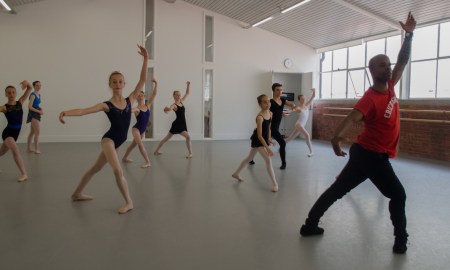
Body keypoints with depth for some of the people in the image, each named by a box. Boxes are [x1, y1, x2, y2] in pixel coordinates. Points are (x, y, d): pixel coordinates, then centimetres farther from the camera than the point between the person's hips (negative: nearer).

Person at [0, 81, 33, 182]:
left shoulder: (20, 103, 4)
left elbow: (30, 89, 1)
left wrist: (26, 83, -16)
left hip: (15, 133, 5)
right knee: (15, 150, -27)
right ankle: (24, 174, -23)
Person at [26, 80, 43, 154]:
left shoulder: (39, 95, 11)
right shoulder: (33, 95, -15)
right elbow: (30, 107, -20)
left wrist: (40, 109, 2)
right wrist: (39, 111, -19)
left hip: (37, 114, 9)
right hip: (33, 114, -9)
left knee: (32, 132, 14)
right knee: (37, 132, -8)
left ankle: (29, 148, 23)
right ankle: (36, 149, -2)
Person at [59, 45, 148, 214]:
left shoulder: (130, 100, -1)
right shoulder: (106, 105, -10)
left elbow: (142, 81, -7)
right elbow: (83, 111, -19)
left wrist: (145, 59, -14)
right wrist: (66, 113, -37)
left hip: (118, 142, 5)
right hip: (109, 139, -5)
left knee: (95, 168, 20)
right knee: (118, 171, -21)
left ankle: (77, 194, 38)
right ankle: (129, 202, -3)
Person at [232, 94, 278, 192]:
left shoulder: (270, 113, -4)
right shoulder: (260, 117, -29)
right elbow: (259, 135, -29)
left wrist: (269, 139, 3)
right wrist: (268, 148, -31)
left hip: (264, 138, 9)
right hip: (257, 139, -8)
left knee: (250, 158, 21)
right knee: (268, 159, -15)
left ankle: (236, 173, 39)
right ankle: (274, 183, -7)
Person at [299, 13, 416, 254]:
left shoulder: (389, 87, 5)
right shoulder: (370, 97, -20)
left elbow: (403, 61, 16)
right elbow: (353, 117, -39)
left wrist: (409, 34, 10)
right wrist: (338, 135, -57)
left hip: (366, 153, 8)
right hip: (372, 155, -8)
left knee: (337, 190, 10)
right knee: (398, 195, 7)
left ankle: (310, 225, 17)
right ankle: (400, 241, 21)